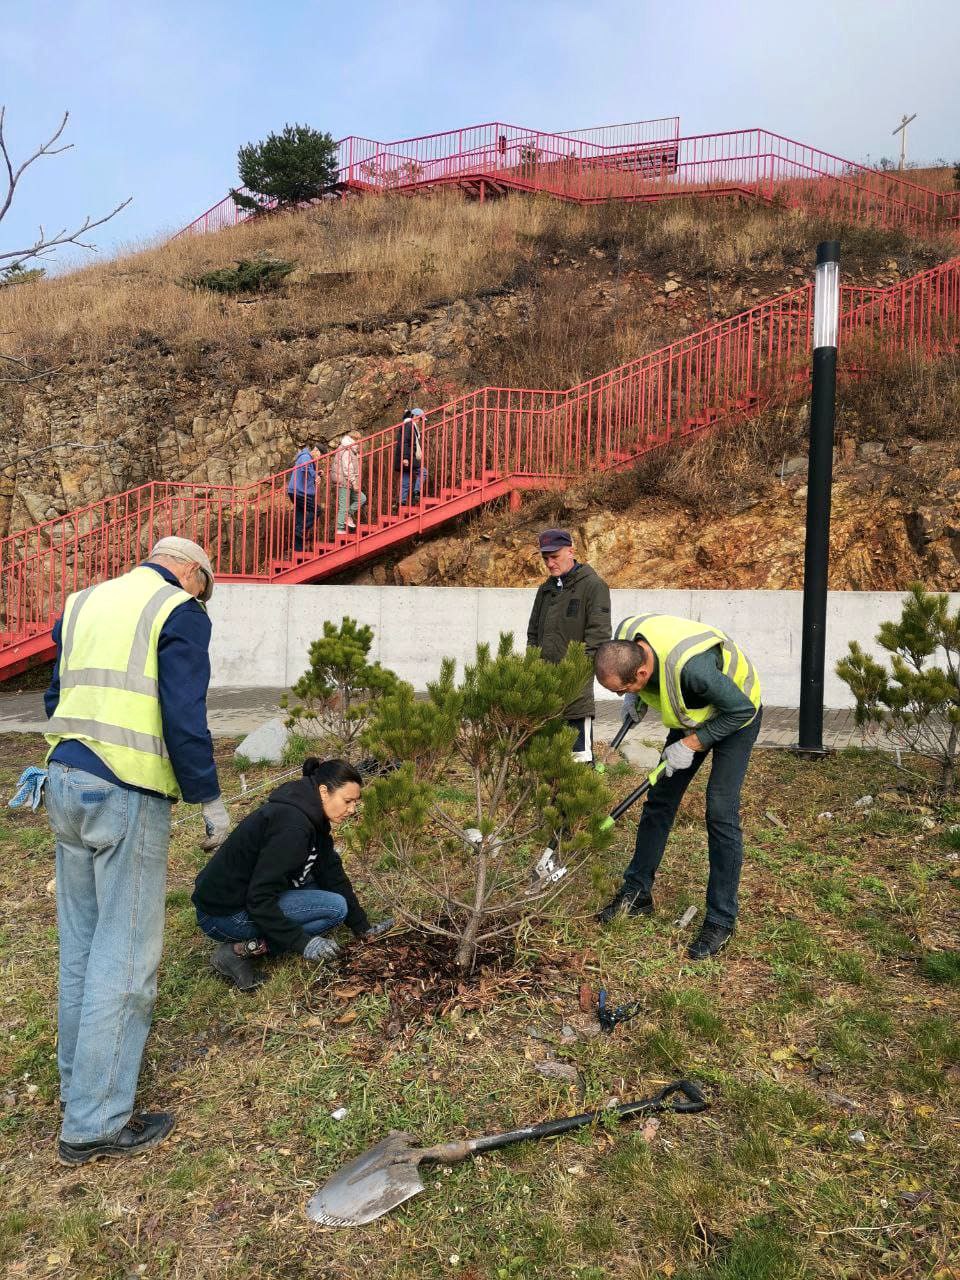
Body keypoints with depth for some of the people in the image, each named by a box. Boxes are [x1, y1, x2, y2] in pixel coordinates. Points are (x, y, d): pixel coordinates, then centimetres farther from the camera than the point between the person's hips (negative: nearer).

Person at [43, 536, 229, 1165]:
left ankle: (80, 1077, 35)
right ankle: (95, 1122, 10)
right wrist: (210, 799, -5)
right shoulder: (181, 613, -6)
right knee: (125, 954, 1)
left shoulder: (82, 604, 16)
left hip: (65, 783, 8)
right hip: (129, 796, -8)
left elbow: (57, 699, 20)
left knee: (81, 942, 20)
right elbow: (185, 720, -14)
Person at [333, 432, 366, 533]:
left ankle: (348, 516, 9)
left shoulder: (351, 451, 20)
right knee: (344, 506, -7)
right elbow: (347, 469, -20)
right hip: (344, 483, -10)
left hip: (348, 484, 10)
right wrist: (354, 483, -21)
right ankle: (340, 529, -3)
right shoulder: (346, 451, -13)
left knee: (362, 498, 8)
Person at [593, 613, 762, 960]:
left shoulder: (691, 666, -45)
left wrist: (692, 744, -27)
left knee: (720, 812, -12)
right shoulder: (625, 637, -25)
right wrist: (634, 696, -9)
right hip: (692, 713, 7)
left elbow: (742, 710, -29)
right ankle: (636, 893, 21)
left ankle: (722, 920, 1)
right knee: (660, 800, 7)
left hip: (736, 715, -7)